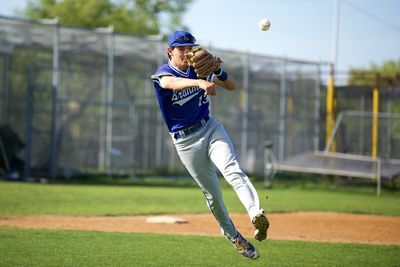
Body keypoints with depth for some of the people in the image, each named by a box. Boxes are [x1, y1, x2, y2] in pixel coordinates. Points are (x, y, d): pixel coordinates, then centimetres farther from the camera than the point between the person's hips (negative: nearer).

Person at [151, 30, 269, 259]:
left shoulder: (199, 69, 3)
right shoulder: (162, 75, -10)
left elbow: (232, 86, 3)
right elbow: (173, 83, -35)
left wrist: (217, 71, -19)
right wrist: (200, 82, -55)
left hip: (211, 128, 2)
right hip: (186, 141, -2)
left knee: (233, 171, -24)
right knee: (212, 193, 5)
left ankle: (257, 215, -44)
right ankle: (232, 235, 23)